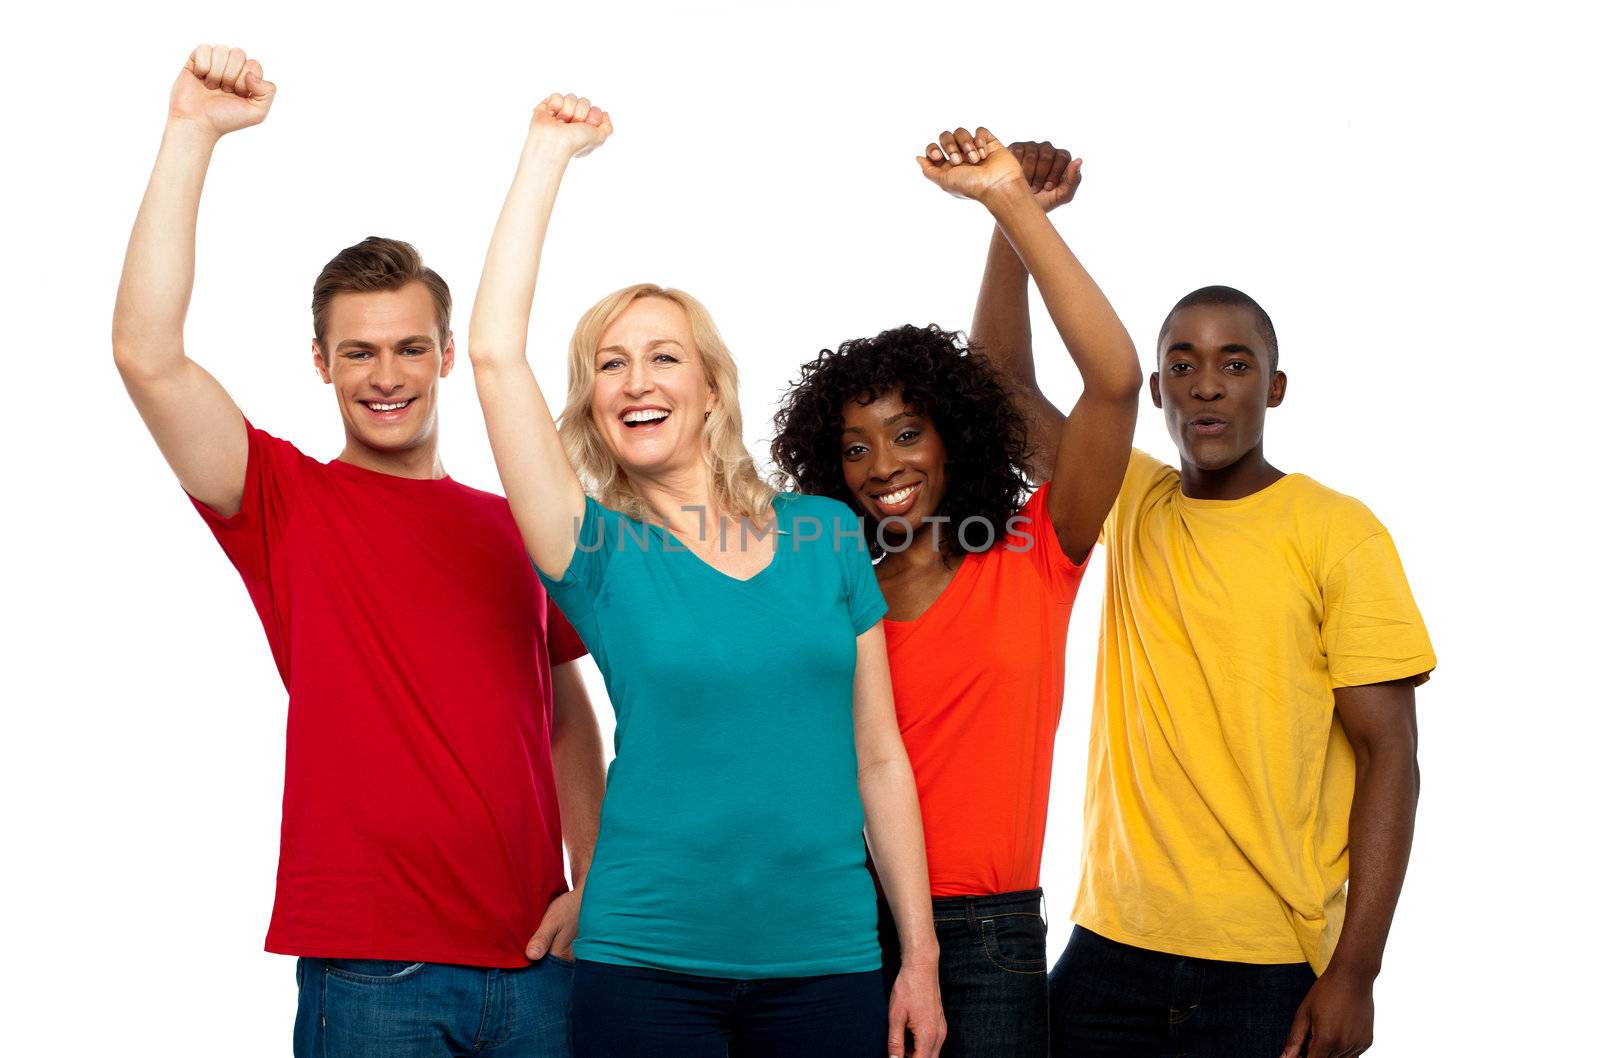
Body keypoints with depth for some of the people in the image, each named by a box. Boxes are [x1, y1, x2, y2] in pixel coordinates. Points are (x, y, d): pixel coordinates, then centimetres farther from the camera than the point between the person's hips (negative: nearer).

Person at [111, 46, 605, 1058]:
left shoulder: (515, 527, 11)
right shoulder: (290, 503, 0)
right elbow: (148, 356, -14)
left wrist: (594, 887, 2)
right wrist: (194, 133, -15)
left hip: (533, 958, 4)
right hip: (370, 971, -3)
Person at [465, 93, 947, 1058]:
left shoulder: (826, 535, 5)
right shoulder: (598, 550, -1)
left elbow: (878, 758, 8)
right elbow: (496, 353, -13)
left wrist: (921, 955, 5)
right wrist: (550, 153, -7)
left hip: (827, 960, 2)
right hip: (648, 967, -2)